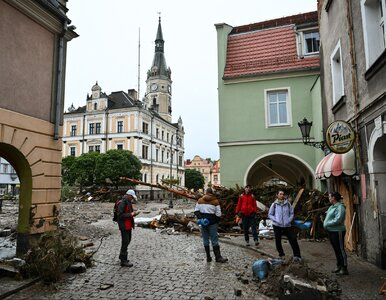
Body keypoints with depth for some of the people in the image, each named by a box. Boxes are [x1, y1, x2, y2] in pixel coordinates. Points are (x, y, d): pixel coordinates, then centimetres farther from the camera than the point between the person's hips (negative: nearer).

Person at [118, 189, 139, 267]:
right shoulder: (122, 203, -19)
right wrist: (130, 214, -22)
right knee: (125, 242, -4)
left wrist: (133, 213, 5)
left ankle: (122, 256, 36)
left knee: (128, 240, 19)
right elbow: (120, 215, -23)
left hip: (128, 225, 10)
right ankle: (123, 261, 5)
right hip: (124, 226, -10)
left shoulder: (128, 202, 13)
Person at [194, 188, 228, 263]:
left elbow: (196, 211, -2)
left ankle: (208, 257, 14)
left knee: (205, 239, 10)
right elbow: (218, 214, -7)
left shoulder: (200, 200, 4)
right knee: (214, 240, 2)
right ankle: (218, 257, 5)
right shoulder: (215, 201, -5)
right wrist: (217, 222, 5)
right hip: (212, 222, -3)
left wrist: (200, 218, -4)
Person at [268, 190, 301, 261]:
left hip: (287, 225, 1)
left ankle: (297, 255, 1)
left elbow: (292, 213, 11)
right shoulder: (274, 204, -1)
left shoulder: (288, 204, 2)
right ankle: (281, 254, 25)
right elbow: (270, 214, 3)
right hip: (277, 226, -1)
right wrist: (276, 220, -11)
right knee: (278, 241, 6)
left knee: (293, 239, -8)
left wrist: (289, 220, -5)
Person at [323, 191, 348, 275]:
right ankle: (339, 266, 28)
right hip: (331, 231, 10)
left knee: (340, 250, -2)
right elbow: (328, 217, 21)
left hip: (337, 231, -10)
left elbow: (337, 220, -26)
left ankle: (344, 269, 5)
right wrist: (325, 223, 3)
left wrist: (327, 224, -17)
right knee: (336, 250, 17)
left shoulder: (340, 207, -17)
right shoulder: (332, 207, 12)